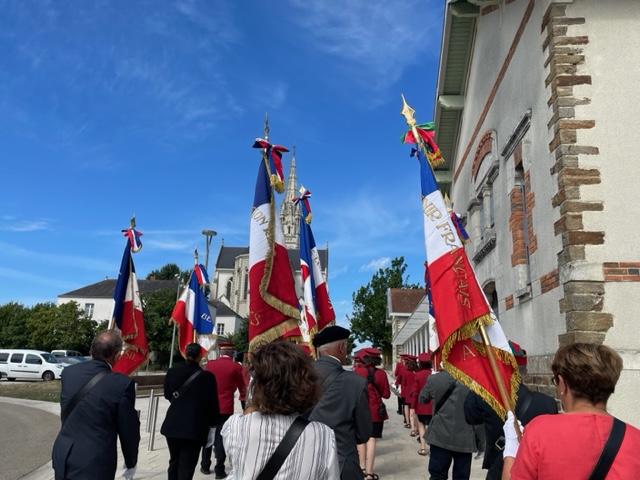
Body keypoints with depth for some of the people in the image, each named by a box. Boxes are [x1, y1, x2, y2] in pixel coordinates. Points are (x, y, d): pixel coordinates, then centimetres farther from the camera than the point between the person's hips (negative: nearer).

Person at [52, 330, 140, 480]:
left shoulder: (68, 372, -2)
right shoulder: (122, 383, -19)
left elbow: (66, 414, 11)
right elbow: (128, 430, -9)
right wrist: (131, 462, 7)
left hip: (63, 459, 6)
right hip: (94, 464, -6)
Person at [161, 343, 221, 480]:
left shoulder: (172, 372, -2)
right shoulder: (207, 376, -12)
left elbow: (168, 395, 13)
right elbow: (212, 403, -6)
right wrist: (213, 423, 8)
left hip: (173, 424, 4)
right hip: (195, 426, -4)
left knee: (174, 461, 20)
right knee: (187, 465, 3)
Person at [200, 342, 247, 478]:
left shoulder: (209, 364, 1)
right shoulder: (236, 367, -6)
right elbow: (242, 388, 6)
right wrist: (243, 395, 28)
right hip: (226, 408, -3)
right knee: (221, 438, 4)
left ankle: (205, 466, 24)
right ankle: (219, 470, 7)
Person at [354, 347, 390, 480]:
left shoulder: (357, 371, -6)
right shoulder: (381, 373, -6)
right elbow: (386, 394, -2)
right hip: (375, 411, -1)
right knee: (371, 439, 1)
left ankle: (362, 468, 21)